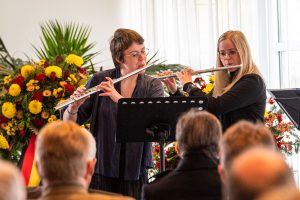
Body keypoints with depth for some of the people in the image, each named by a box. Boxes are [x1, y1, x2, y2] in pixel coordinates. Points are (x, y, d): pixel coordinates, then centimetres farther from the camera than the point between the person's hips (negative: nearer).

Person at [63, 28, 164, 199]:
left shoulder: (153, 86, 2)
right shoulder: (100, 81, 0)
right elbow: (70, 124, 0)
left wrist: (119, 98, -25)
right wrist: (74, 108, -22)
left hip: (135, 172, 1)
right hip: (101, 170, -1)